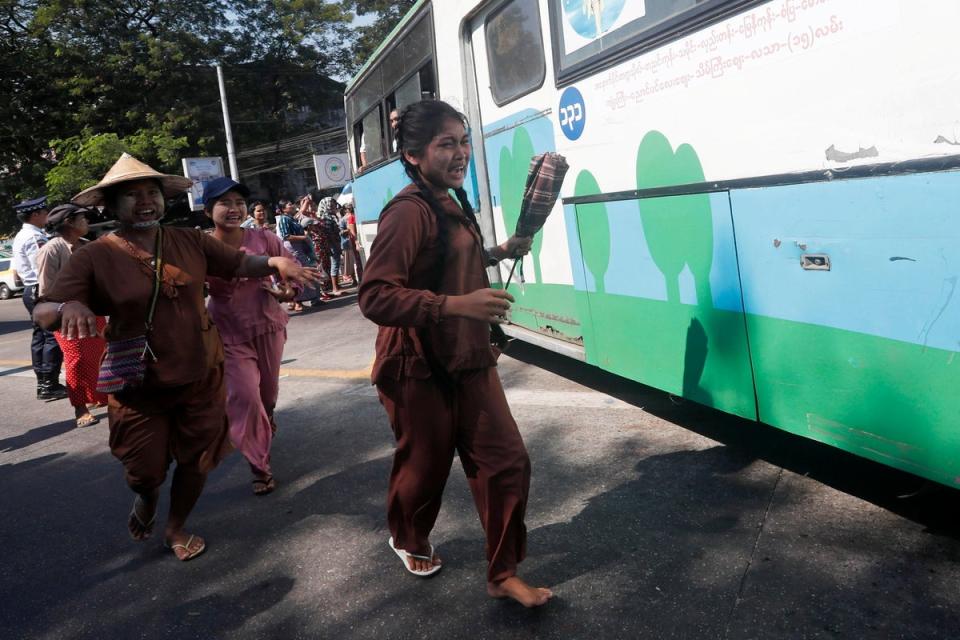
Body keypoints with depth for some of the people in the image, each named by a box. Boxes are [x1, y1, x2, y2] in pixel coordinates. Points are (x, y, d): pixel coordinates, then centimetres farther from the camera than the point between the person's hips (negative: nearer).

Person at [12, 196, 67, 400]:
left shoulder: (21, 236, 17)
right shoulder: (35, 237, -16)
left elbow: (17, 269, 21)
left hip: (30, 290, 11)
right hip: (43, 291, -11)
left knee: (40, 336, 13)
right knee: (53, 337, -9)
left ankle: (42, 383, 17)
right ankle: (50, 385, -9)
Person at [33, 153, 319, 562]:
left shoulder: (190, 242, -3)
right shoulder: (94, 258, -11)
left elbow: (238, 263, 1)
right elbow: (42, 313, -13)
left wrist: (275, 262, -20)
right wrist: (69, 306, -37)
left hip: (200, 378, 2)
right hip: (138, 387, -2)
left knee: (195, 461, 14)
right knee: (145, 472, 10)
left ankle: (176, 529, 42)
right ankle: (146, 497, 49)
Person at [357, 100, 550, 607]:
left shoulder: (452, 203, 9)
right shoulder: (408, 212, -21)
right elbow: (374, 297, -29)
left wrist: (500, 252, 12)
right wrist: (457, 305, -35)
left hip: (469, 360, 8)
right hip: (418, 369, -8)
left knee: (506, 462, 3)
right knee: (425, 467, 12)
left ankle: (504, 575, 18)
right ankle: (408, 541, 44)